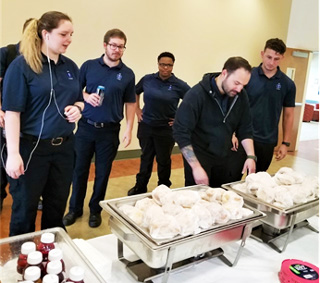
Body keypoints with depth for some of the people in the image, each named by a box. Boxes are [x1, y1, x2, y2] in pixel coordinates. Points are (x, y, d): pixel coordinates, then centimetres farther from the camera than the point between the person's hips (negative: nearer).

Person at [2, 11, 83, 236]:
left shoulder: (71, 67, 8)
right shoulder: (22, 65, -11)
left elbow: (79, 100, 18)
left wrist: (77, 108, -6)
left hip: (64, 147, 6)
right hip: (31, 147, -5)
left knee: (57, 207, 17)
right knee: (25, 209, 9)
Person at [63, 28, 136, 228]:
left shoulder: (128, 74, 2)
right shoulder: (89, 66, 2)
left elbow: (130, 103, 5)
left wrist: (129, 130, -1)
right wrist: (87, 97, -14)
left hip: (110, 130, 0)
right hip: (86, 127, 0)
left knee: (102, 172, 9)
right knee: (80, 169, 8)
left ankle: (95, 210, 27)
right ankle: (75, 208, 26)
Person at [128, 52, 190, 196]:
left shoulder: (179, 85, -10)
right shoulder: (147, 79, -1)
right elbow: (135, 92, 17)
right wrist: (137, 109, 9)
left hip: (166, 128, -2)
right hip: (146, 126, 2)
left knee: (163, 160, 11)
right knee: (146, 157, 15)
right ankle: (140, 187, 30)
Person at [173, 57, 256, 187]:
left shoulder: (241, 96, -6)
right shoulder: (197, 94, -21)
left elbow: (245, 129, 4)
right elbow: (181, 132, -22)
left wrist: (250, 156, -10)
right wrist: (196, 167, -25)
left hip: (223, 158, 5)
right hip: (198, 157, -5)